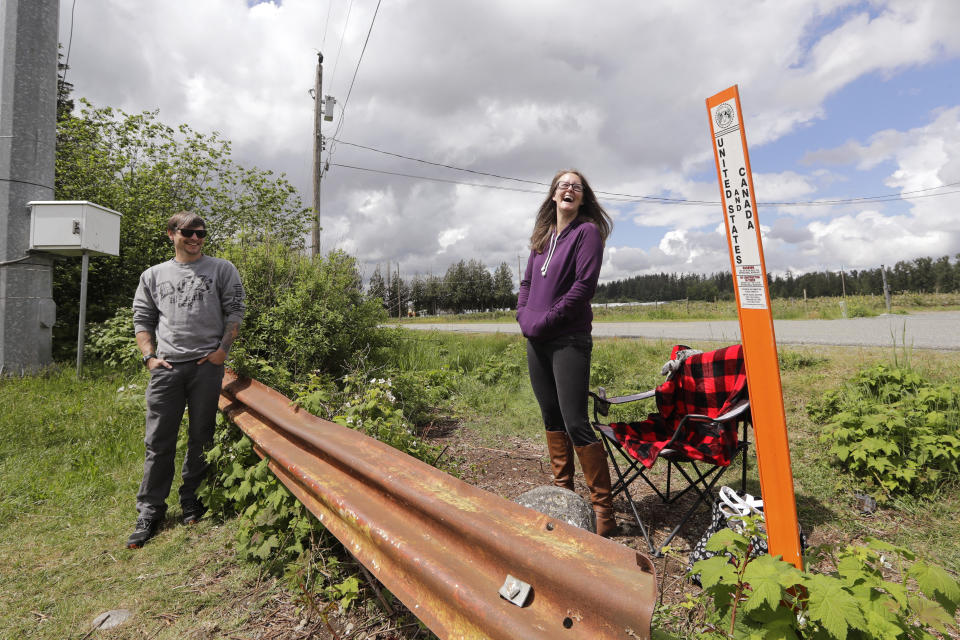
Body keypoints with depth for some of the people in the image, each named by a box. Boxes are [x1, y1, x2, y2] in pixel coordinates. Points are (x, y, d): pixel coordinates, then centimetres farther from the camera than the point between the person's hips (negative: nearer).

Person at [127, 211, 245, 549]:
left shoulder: (221, 269, 7)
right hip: (166, 367, 2)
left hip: (207, 365, -2)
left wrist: (223, 349, -7)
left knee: (201, 439, 6)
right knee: (159, 440, 4)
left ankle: (192, 504, 22)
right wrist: (149, 356, 2)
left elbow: (235, 311, 3)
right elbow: (142, 319, 16)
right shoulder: (153, 275, 15)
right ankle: (150, 511, 16)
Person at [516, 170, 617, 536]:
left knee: (575, 423, -8)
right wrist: (524, 315, 2)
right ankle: (562, 490, 28)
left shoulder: (587, 231, -2)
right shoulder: (542, 237, 17)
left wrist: (547, 318, -14)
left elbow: (585, 284, -13)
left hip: (569, 341, -7)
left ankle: (603, 508, 7)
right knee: (551, 418, 13)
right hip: (536, 341, 7)